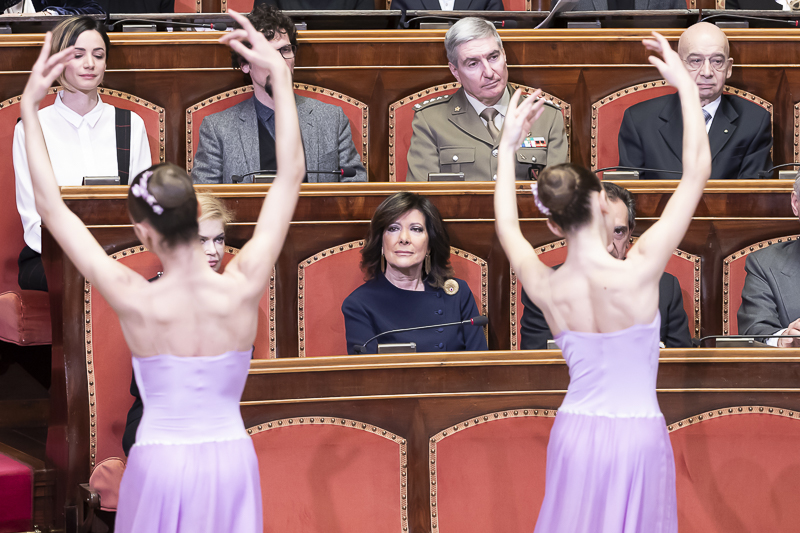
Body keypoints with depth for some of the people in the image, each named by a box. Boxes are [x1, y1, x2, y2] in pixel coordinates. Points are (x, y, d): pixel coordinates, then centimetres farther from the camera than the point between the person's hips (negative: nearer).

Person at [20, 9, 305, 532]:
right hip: (230, 461, 2)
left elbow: (52, 206, -9)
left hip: (160, 463, -1)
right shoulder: (243, 290, -14)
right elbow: (291, 175, -5)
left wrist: (29, 107, -5)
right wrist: (280, 74, -2)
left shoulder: (136, 302, -17)